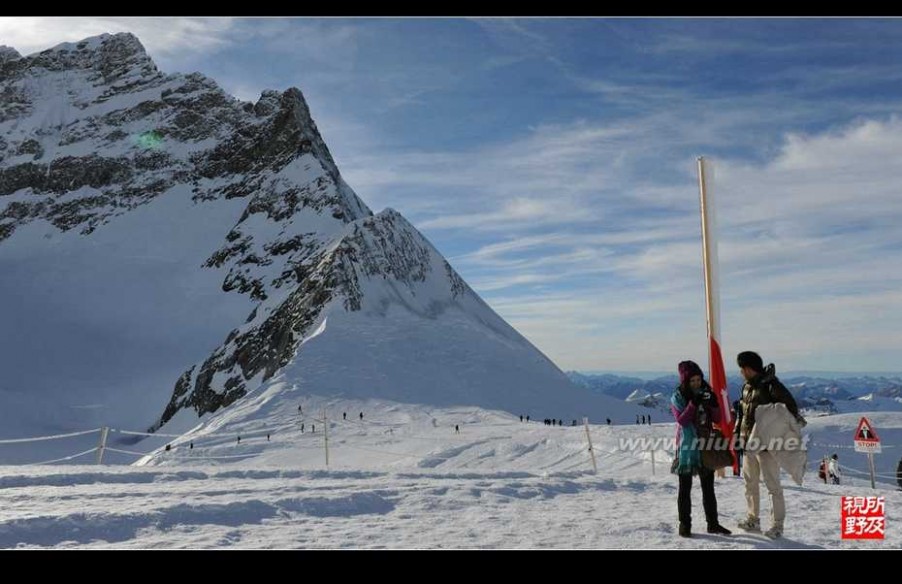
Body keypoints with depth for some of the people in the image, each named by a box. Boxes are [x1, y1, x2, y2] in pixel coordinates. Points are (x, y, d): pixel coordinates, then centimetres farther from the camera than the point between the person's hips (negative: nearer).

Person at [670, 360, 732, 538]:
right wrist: (693, 403, -27)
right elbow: (682, 420, -18)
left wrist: (713, 405, -16)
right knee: (685, 488, 2)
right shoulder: (677, 397, -7)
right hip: (687, 447, -4)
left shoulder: (706, 392, 6)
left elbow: (718, 419, 3)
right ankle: (685, 524, 9)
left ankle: (713, 523, 21)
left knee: (708, 487, 12)